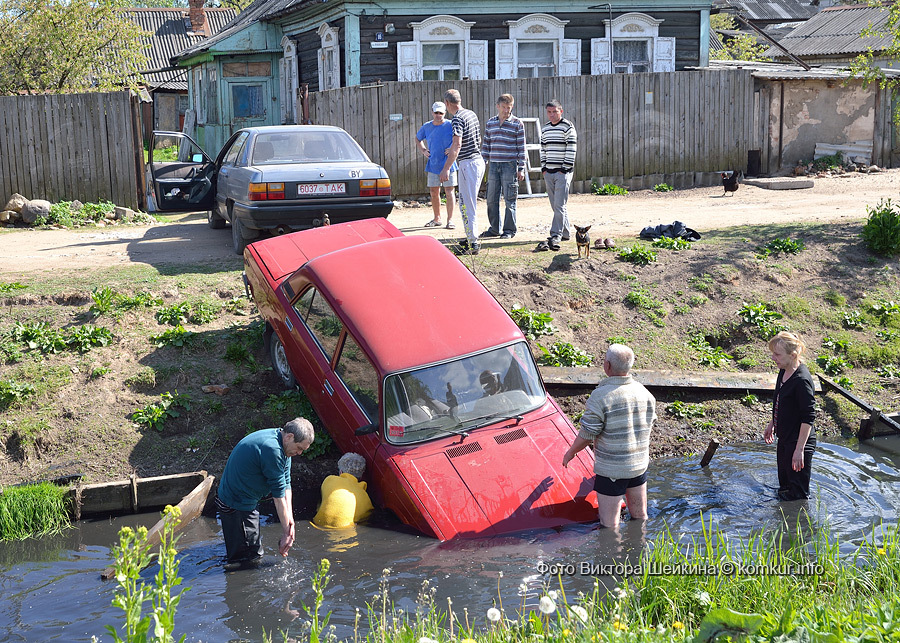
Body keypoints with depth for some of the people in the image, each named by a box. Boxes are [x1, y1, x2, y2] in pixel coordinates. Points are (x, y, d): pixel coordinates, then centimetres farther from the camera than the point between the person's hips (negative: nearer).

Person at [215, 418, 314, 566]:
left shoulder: (282, 446, 2)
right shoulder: (271, 449, -30)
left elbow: (286, 483, 3)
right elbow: (278, 494, -24)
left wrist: (290, 517, -8)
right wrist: (286, 533, -17)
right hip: (237, 506, -10)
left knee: (255, 553, 20)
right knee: (247, 558, -5)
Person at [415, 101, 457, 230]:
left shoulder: (450, 126, -6)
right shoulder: (426, 127, 7)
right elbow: (418, 139, 25)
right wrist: (423, 151, 11)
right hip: (433, 165, 4)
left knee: (449, 191, -5)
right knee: (434, 192, 9)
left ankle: (450, 220, 0)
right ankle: (437, 219, 21)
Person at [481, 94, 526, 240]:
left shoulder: (517, 124, -1)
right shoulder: (490, 123, 11)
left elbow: (521, 147, -1)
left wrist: (521, 168, -5)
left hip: (510, 165, -4)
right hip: (493, 165, 4)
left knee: (510, 200, -1)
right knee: (491, 199, 6)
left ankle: (509, 230, 8)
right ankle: (494, 229, 17)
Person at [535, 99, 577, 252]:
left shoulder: (568, 127, -5)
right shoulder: (544, 129, 14)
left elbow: (571, 150, -8)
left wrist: (565, 169, -13)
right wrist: (543, 168, 10)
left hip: (563, 172, -6)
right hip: (549, 171, 6)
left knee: (559, 206, -11)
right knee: (556, 206, 8)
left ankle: (555, 236, -13)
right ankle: (566, 233, 17)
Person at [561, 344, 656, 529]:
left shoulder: (600, 396, -20)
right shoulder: (645, 393, 1)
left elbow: (587, 435, -15)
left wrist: (570, 453, 4)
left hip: (611, 469, -7)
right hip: (640, 464, 7)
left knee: (609, 524, 4)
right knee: (640, 517, 21)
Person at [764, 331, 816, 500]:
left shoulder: (802, 380, -27)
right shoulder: (783, 372, 2)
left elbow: (808, 418, -25)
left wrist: (799, 449, -24)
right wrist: (772, 424, 26)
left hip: (798, 442, -10)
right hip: (784, 439, 10)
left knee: (798, 495, 5)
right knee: (784, 483, 26)